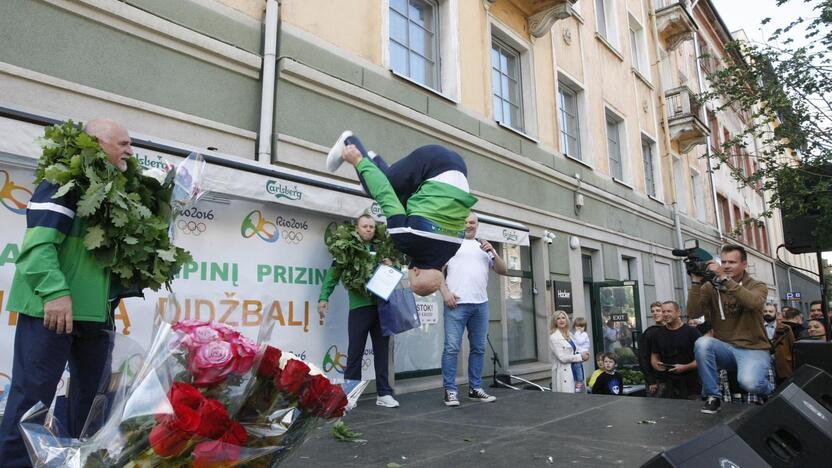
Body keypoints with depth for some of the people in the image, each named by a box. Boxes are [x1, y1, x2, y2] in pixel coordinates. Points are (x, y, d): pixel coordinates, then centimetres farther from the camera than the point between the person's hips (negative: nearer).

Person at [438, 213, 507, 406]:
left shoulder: (485, 246, 20)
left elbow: (503, 271, 14)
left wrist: (492, 252, -2)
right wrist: (445, 293, -10)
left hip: (481, 304, 5)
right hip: (456, 303, -4)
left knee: (478, 348, 9)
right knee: (452, 348, -6)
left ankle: (475, 388, 19)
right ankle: (450, 391, 1)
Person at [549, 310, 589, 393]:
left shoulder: (569, 335, 13)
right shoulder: (554, 337, -10)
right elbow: (562, 357, -15)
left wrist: (583, 354, 1)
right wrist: (581, 356, -10)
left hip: (574, 370, 7)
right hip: (563, 373, -7)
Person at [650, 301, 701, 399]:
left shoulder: (691, 331, -2)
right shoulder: (659, 334, 11)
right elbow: (654, 356, 18)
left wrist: (685, 367, -18)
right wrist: (656, 365, -4)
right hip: (667, 384, 3)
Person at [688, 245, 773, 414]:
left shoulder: (758, 286, 0)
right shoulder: (710, 287, 2)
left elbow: (754, 302, -26)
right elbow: (693, 313, -11)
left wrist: (724, 278, -33)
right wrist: (696, 281, -19)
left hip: (753, 349, -2)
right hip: (724, 348, 2)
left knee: (749, 383, -31)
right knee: (703, 343, -30)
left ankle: (772, 394, 9)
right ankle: (712, 396, -12)